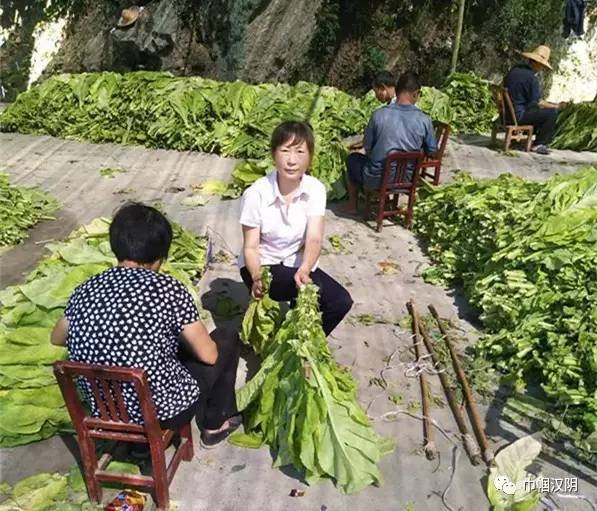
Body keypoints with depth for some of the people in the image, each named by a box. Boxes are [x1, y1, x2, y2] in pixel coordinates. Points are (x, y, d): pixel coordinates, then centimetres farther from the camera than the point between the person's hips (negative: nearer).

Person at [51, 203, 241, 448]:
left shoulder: (85, 291, -5)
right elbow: (208, 355, -12)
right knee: (226, 340, 16)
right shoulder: (168, 288, -19)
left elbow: (57, 339, 15)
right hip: (164, 412, -5)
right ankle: (215, 423, 30)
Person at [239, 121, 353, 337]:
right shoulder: (256, 193, -21)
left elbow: (314, 239, -23)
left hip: (296, 263, 4)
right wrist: (257, 277, -36)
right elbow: (250, 247, -15)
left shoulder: (315, 189, -13)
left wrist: (304, 270, -44)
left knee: (342, 302, -13)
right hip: (262, 265, -4)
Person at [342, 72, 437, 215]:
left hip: (378, 180, -3)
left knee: (353, 158, 28)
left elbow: (367, 148, -4)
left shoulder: (379, 114, -16)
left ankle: (352, 205, 37)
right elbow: (432, 153, 0)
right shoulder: (424, 120, -12)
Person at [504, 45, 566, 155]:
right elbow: (538, 103, -15)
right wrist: (556, 106, 1)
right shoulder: (532, 78, -18)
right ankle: (538, 145, 8)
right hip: (518, 115, -9)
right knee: (552, 113, -4)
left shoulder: (515, 69, 6)